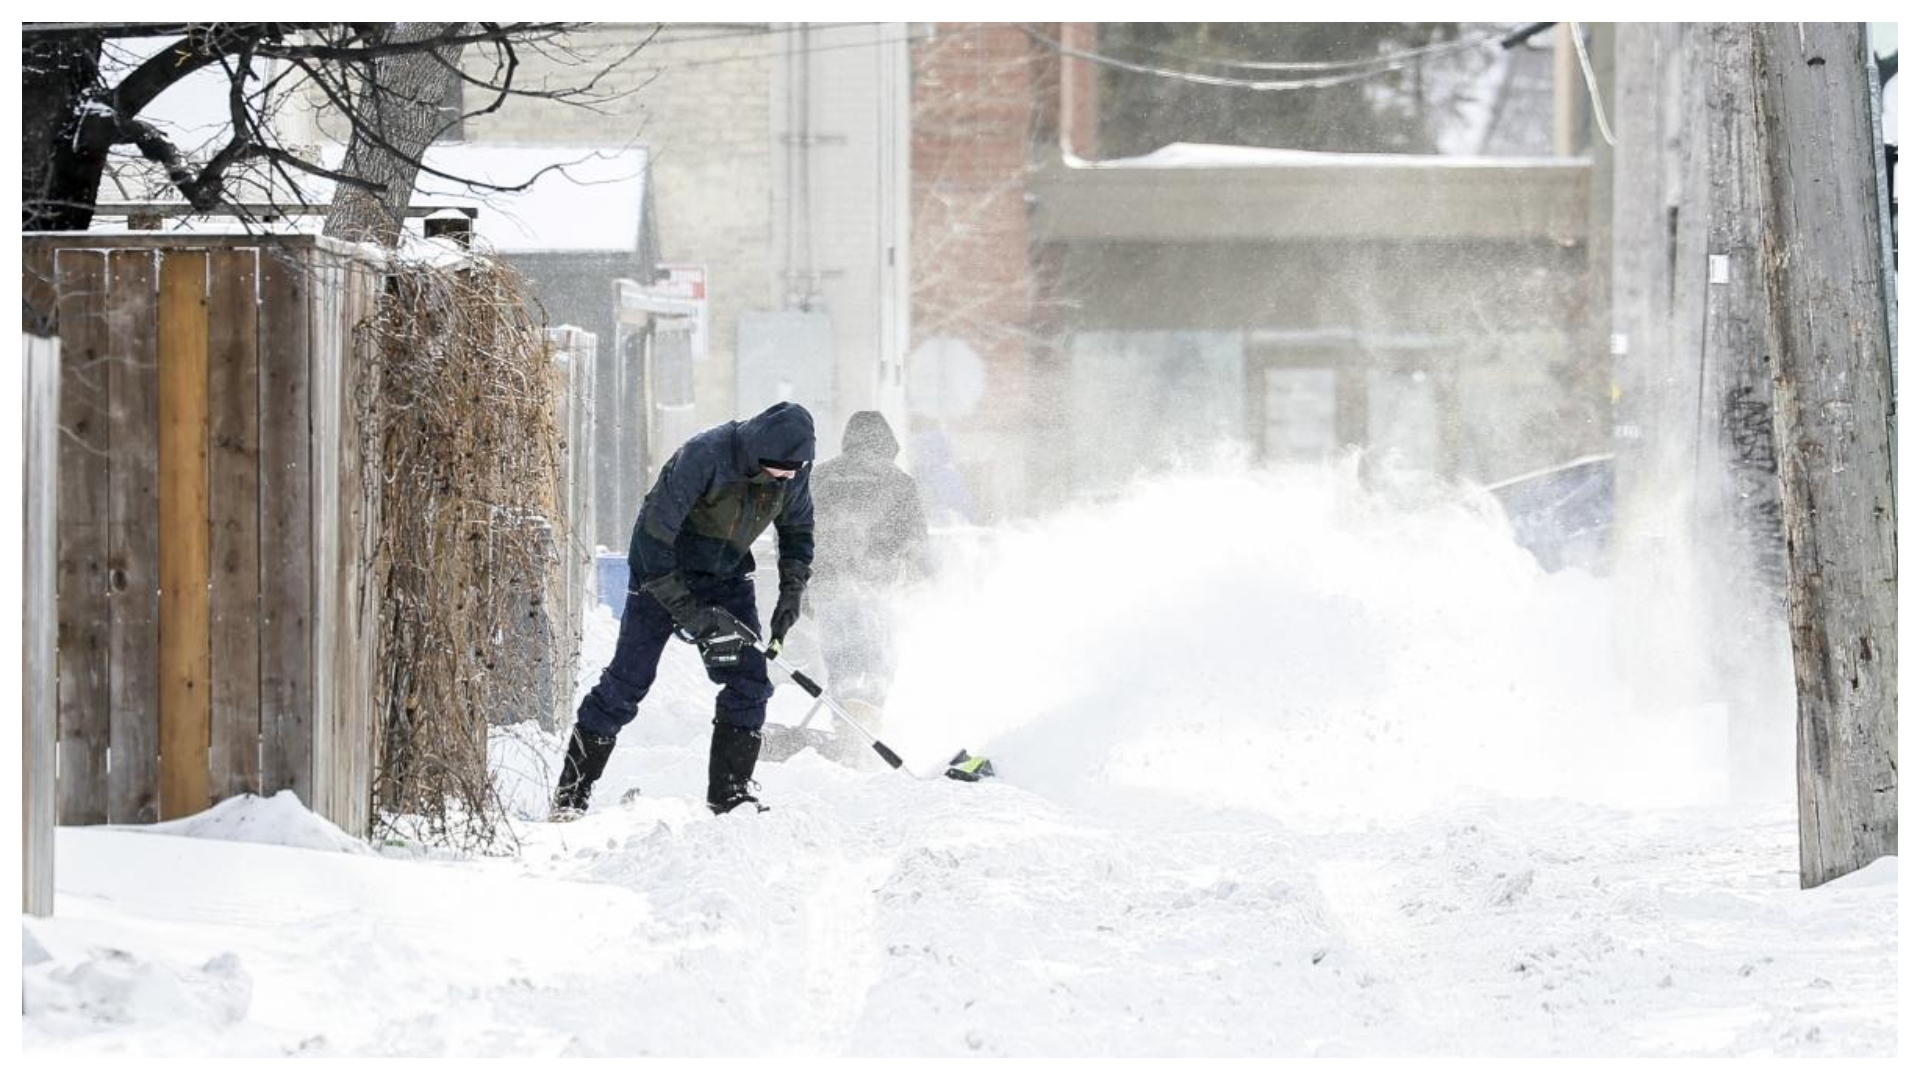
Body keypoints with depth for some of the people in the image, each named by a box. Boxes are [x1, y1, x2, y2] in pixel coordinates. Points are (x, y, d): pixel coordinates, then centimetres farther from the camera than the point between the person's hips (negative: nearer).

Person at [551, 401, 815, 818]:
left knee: (749, 681, -7)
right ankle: (571, 793, 3)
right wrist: (687, 610, -29)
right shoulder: (704, 456, -32)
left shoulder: (792, 471, -13)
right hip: (664, 571, -5)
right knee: (627, 682, -5)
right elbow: (652, 534, -29)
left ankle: (731, 793, 2)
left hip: (728, 577, 5)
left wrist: (792, 590, -6)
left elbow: (798, 530, 9)